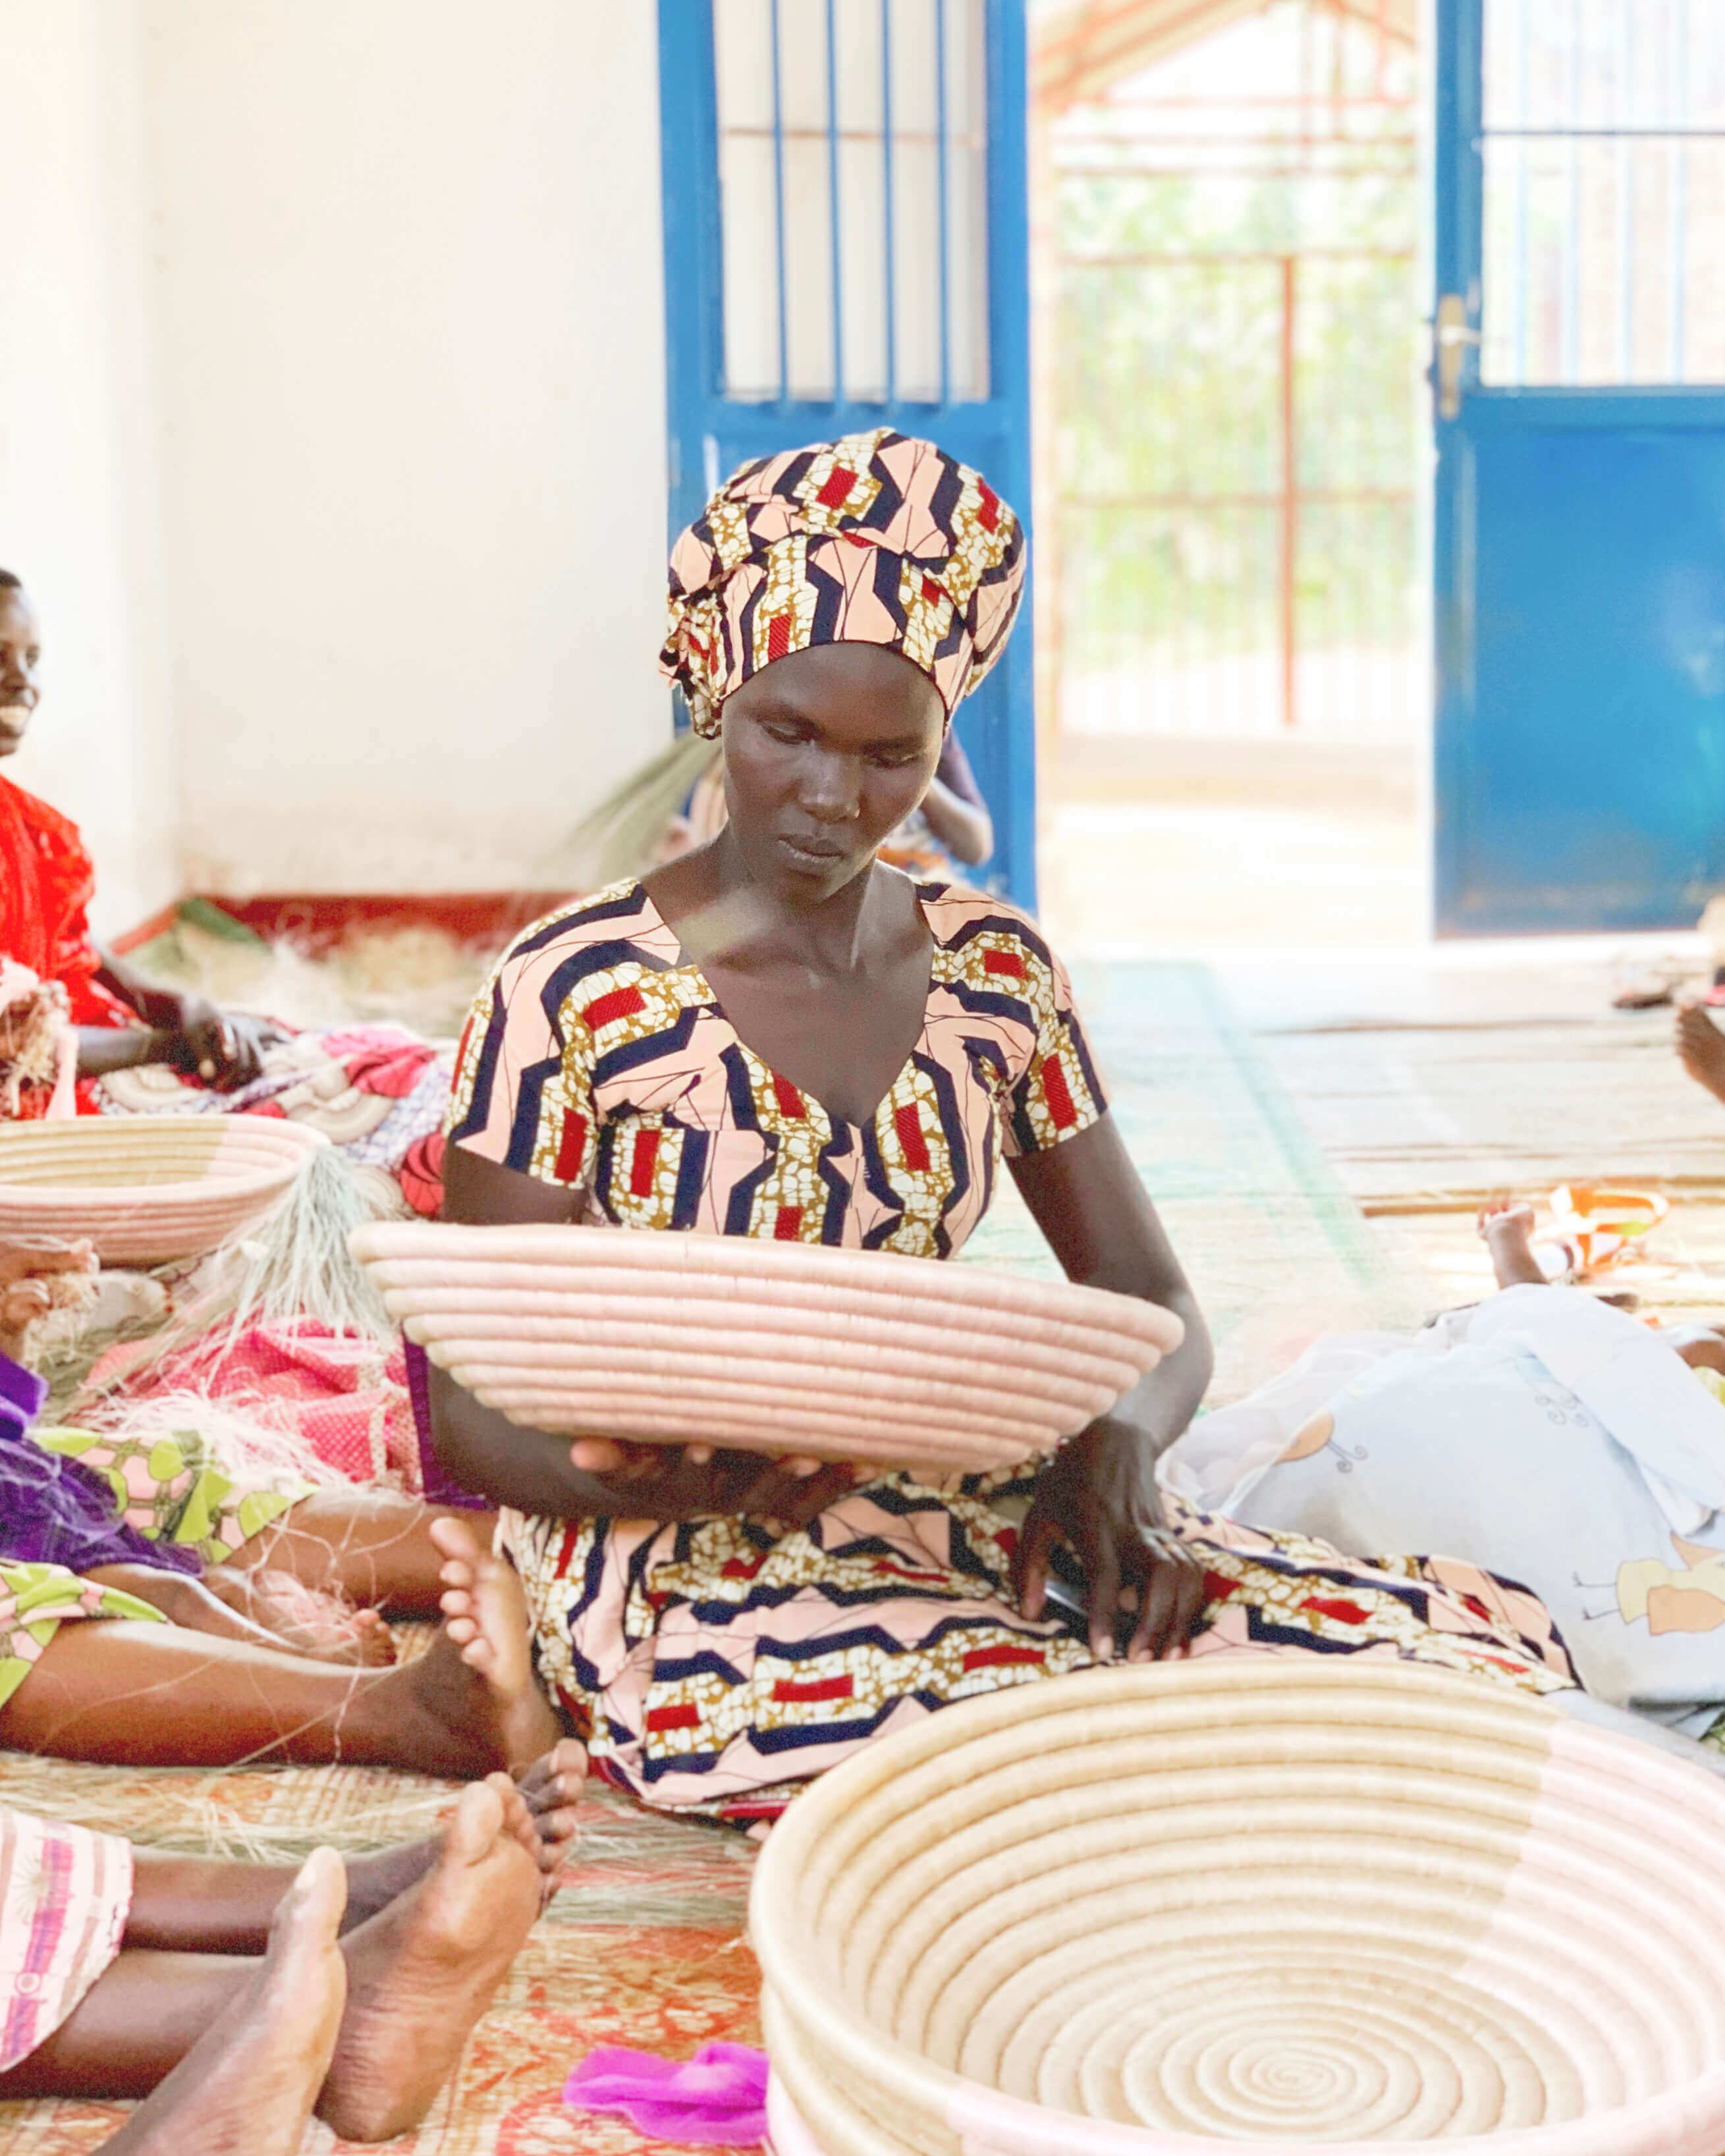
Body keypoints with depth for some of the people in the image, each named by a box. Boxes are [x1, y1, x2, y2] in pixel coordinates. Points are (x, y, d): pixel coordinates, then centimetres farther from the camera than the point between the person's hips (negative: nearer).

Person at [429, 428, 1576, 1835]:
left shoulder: (997, 975, 6)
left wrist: (1117, 1444, -15)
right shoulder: (572, 995, -8)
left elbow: (1155, 1311, 9)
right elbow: (475, 1412, -6)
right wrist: (645, 1482, -29)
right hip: (685, 1576, -5)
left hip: (948, 1512, 5)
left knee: (1487, 1653, -14)